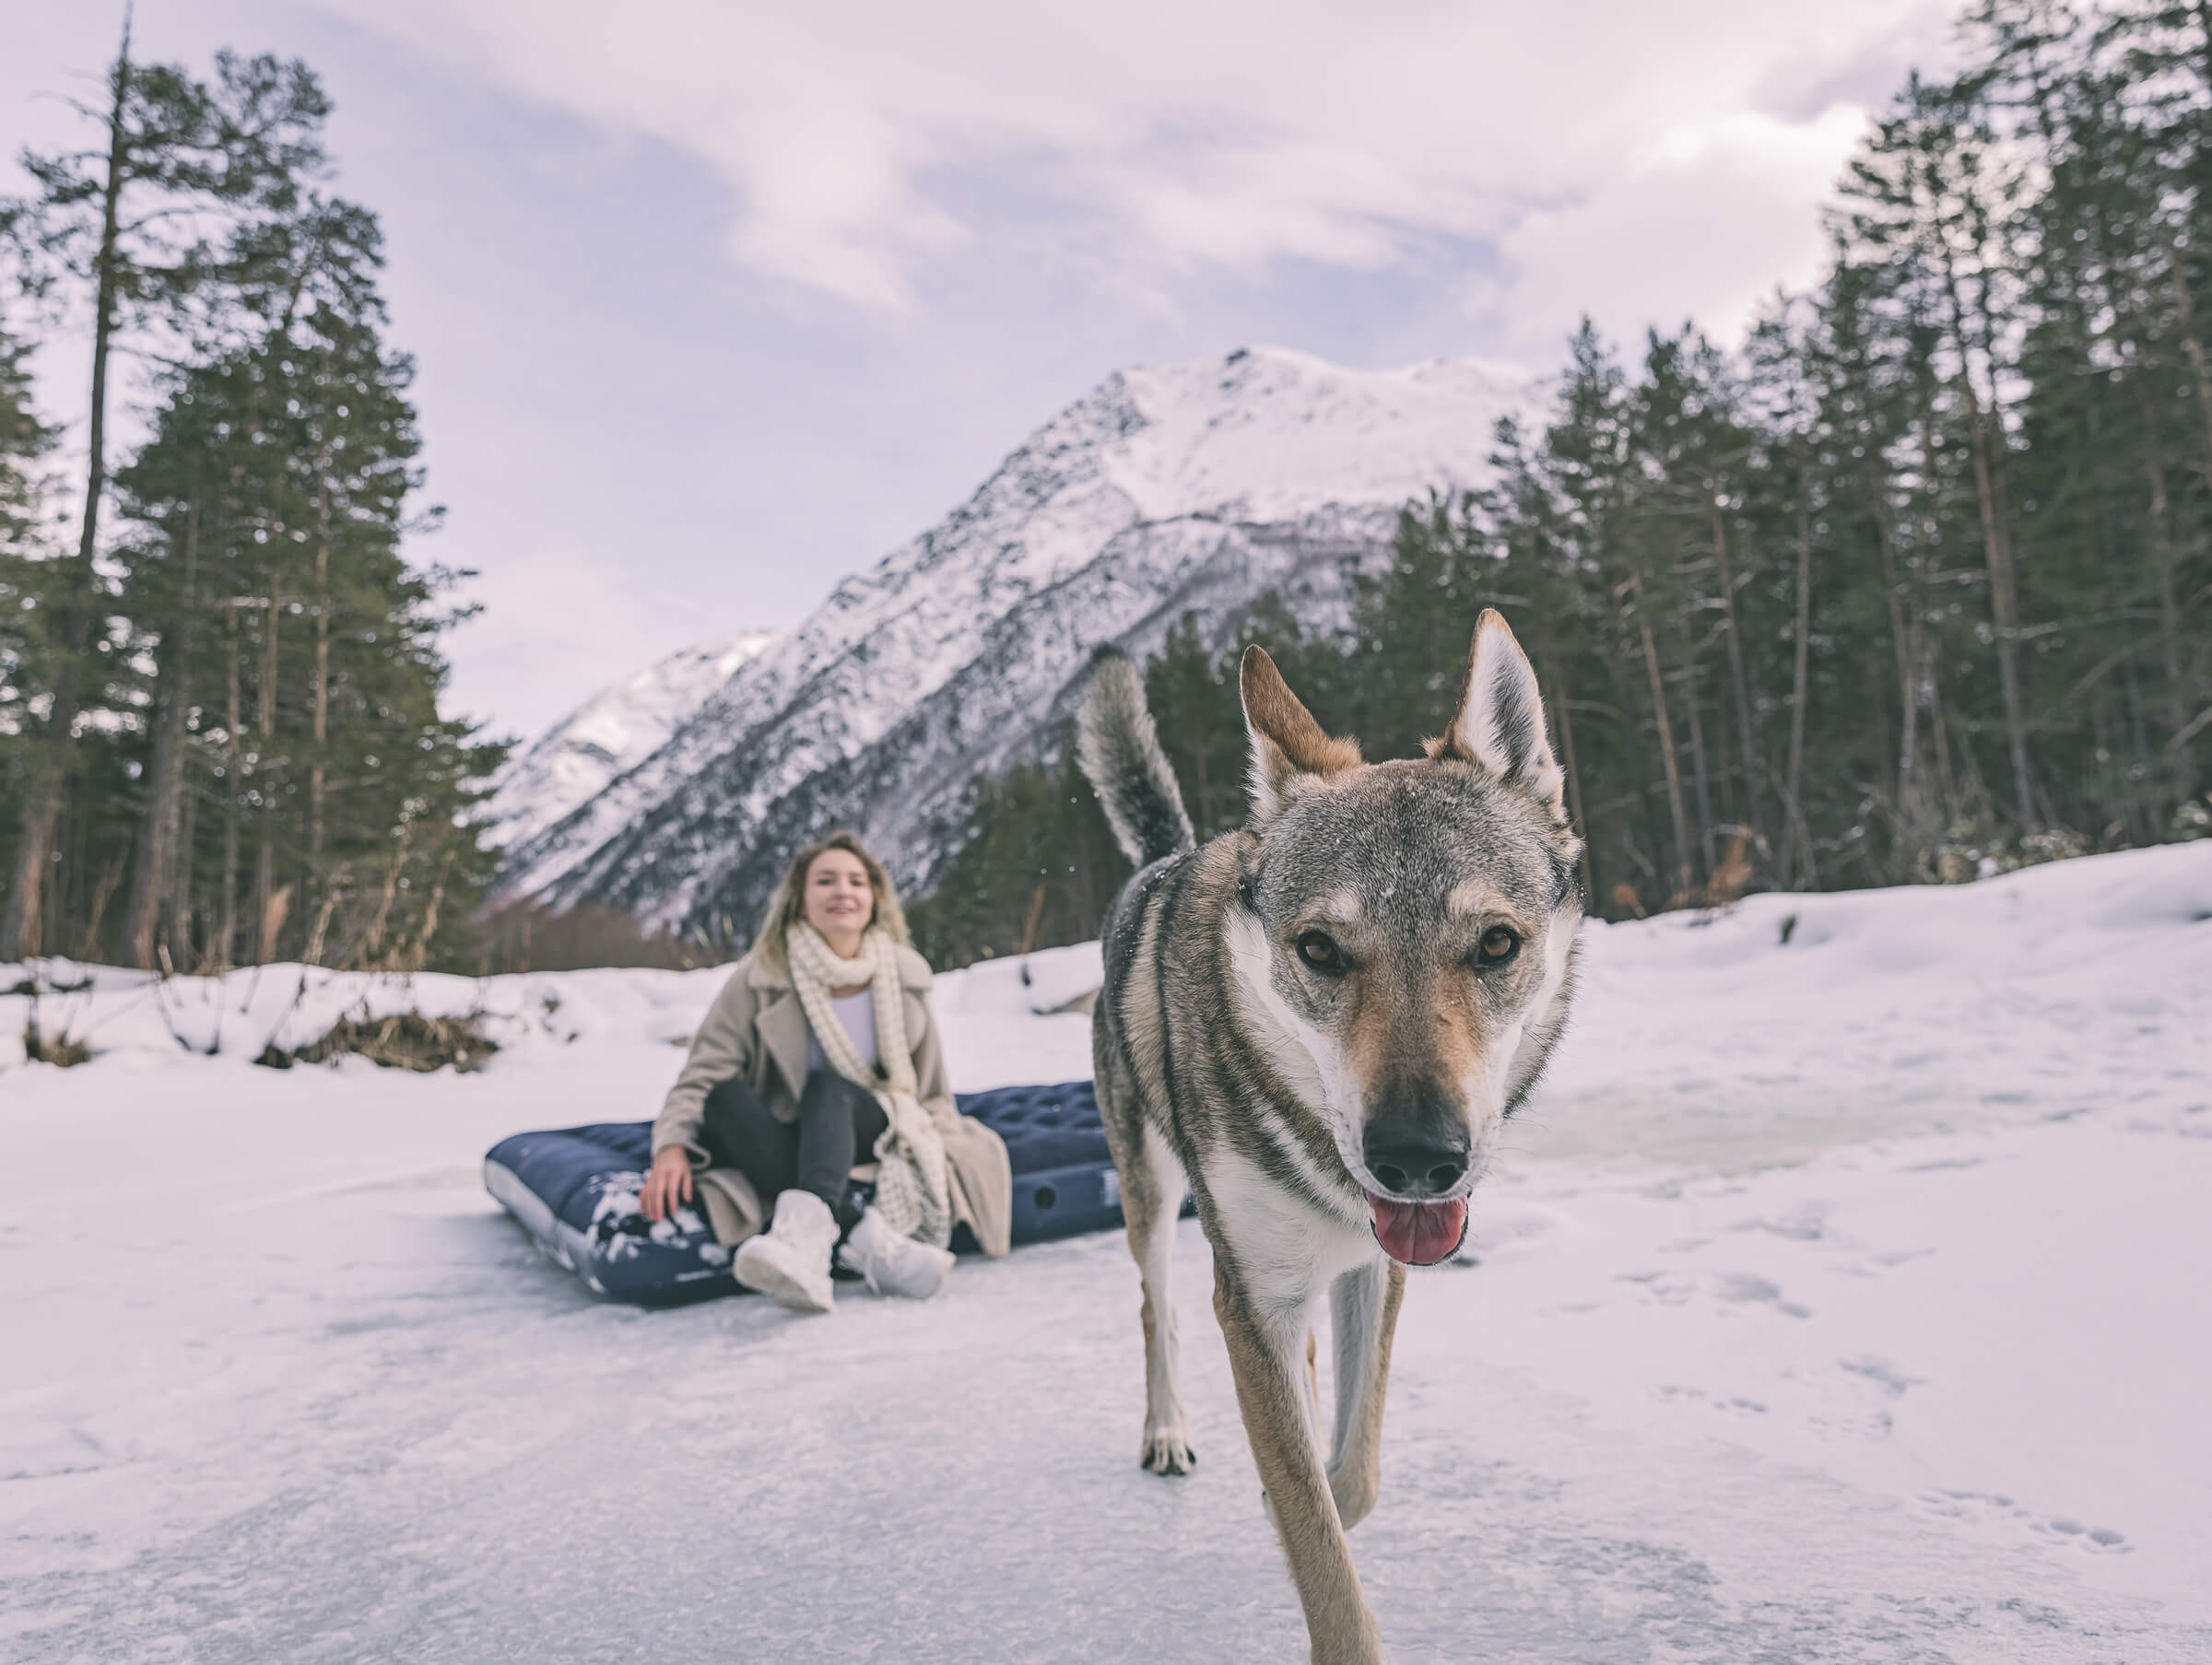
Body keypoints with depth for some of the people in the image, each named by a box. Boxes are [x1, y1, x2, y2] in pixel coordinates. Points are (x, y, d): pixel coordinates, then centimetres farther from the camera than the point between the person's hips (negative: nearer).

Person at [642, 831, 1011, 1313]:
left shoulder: (904, 975, 4)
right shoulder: (760, 977, -4)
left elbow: (932, 1095, 11)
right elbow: (702, 1075, -10)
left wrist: (945, 1158, -6)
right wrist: (672, 1146, -28)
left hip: (872, 1141, 0)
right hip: (788, 1148, 0)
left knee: (827, 1085, -30)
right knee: (726, 1096, -31)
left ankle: (807, 1230, -59)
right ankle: (866, 1240, -47)